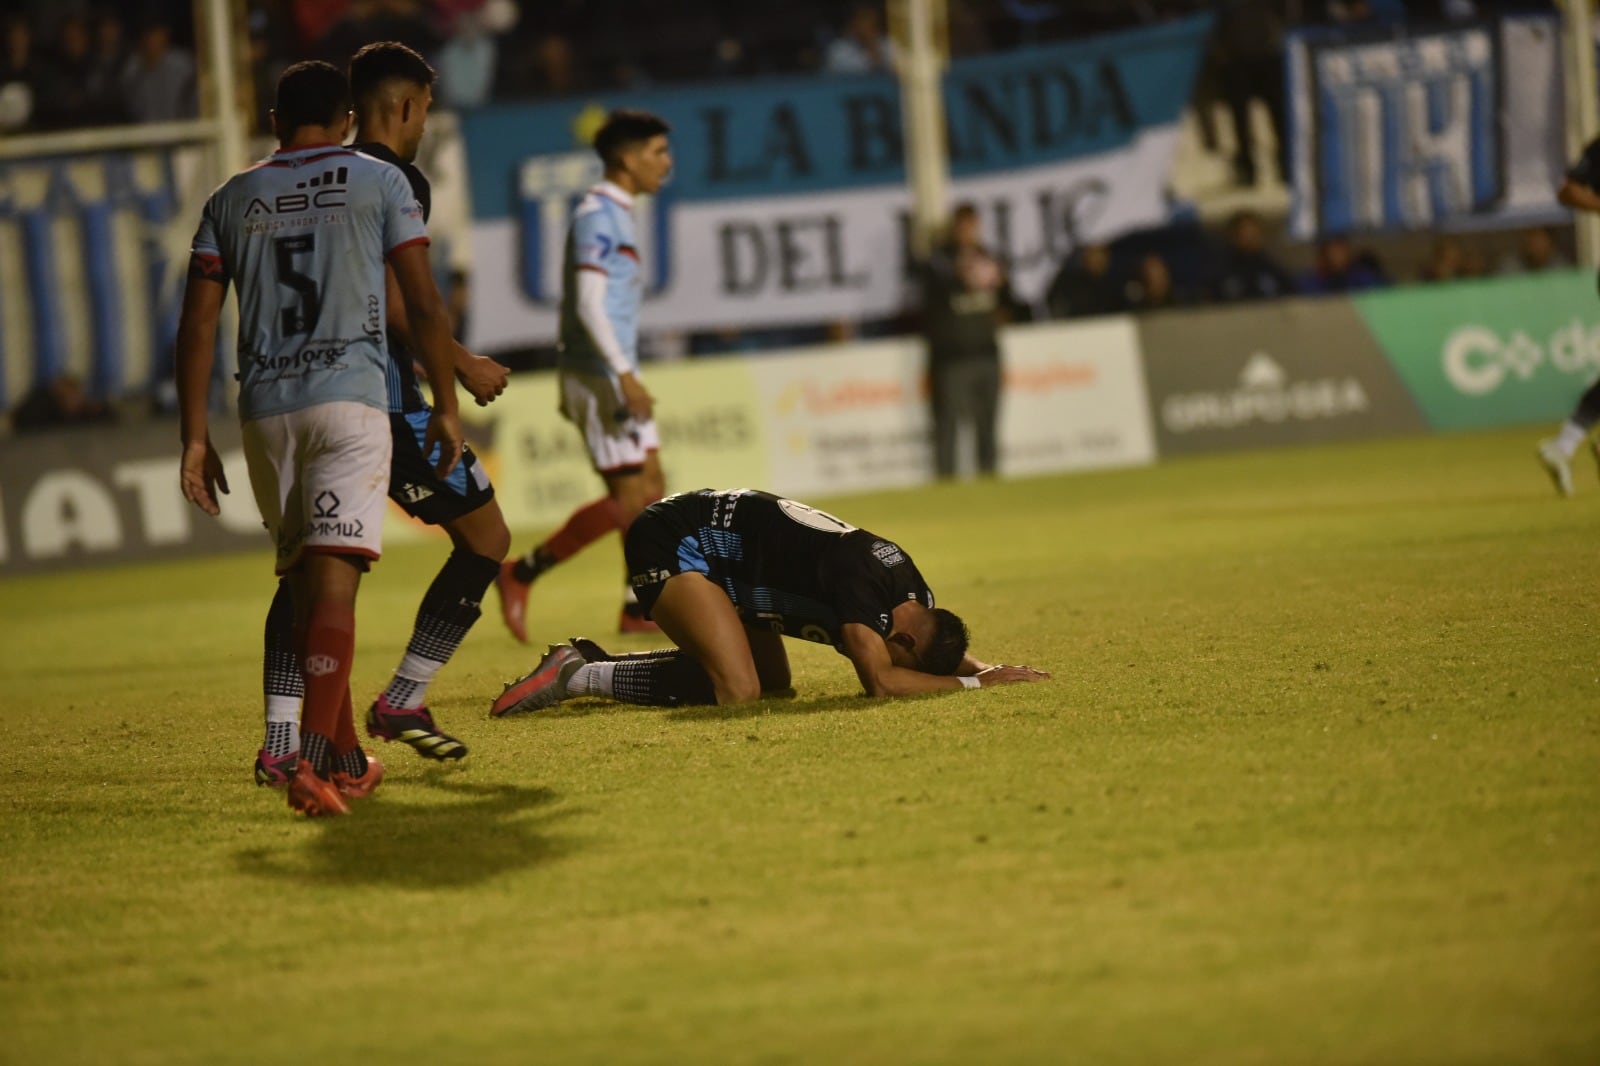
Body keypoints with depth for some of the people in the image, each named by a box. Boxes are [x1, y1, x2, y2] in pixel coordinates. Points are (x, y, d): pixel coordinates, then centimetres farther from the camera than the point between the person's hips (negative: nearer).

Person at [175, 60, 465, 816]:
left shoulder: (231, 200, 15)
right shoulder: (377, 182, 7)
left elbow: (197, 326, 8)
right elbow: (424, 306, 2)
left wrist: (195, 438, 9)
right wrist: (445, 406, 10)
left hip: (265, 409, 3)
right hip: (350, 396, -3)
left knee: (306, 584, 16)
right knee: (333, 583, -12)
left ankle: (346, 760, 24)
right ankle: (314, 760, -26)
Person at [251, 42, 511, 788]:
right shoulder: (397, 182, -9)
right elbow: (393, 301, -17)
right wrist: (462, 367, -7)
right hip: (378, 396, -8)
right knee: (486, 538, 6)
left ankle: (281, 743, 1)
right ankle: (402, 701, 6)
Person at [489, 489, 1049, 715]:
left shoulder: (909, 589, -2)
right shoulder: (861, 579, -28)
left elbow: (942, 649, 16)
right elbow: (881, 681, -33)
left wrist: (983, 668, -5)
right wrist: (975, 683, -24)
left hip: (719, 538, 10)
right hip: (673, 543, -10)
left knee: (772, 683, 10)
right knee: (738, 691, -20)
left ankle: (592, 664, 13)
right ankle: (578, 676, -10)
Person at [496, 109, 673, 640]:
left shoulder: (616, 214, 18)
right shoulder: (598, 216, -13)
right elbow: (589, 304, -21)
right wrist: (625, 375, -25)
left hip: (616, 374, 10)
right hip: (601, 375, -10)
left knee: (651, 490, 7)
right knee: (630, 496, -11)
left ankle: (639, 610, 9)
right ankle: (522, 572, -4)